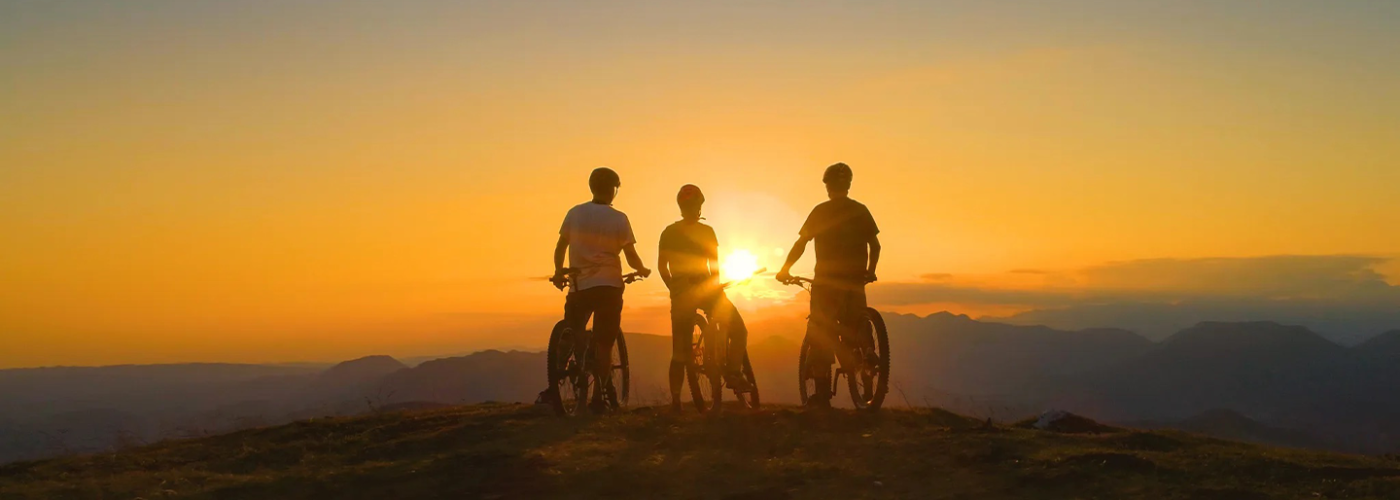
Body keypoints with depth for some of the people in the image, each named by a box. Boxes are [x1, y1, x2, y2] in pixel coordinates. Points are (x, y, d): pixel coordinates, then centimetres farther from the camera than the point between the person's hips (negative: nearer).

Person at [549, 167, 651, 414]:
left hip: (580, 286, 2)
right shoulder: (619, 219, -3)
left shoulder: (575, 213, 2)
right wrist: (642, 270, 18)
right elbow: (631, 256, -1)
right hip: (609, 286, -2)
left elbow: (560, 247, 5)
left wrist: (559, 272, 20)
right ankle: (598, 398, -2)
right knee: (603, 344, 2)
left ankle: (555, 386, 3)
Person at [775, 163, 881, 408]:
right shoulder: (860, 211, 5)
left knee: (820, 334, 3)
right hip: (855, 282, 3)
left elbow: (801, 243, -3)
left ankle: (823, 392, -3)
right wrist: (870, 271, 19)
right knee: (854, 330, 17)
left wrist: (785, 269, 8)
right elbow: (875, 244, 4)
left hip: (826, 281, -2)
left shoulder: (820, 211, -2)